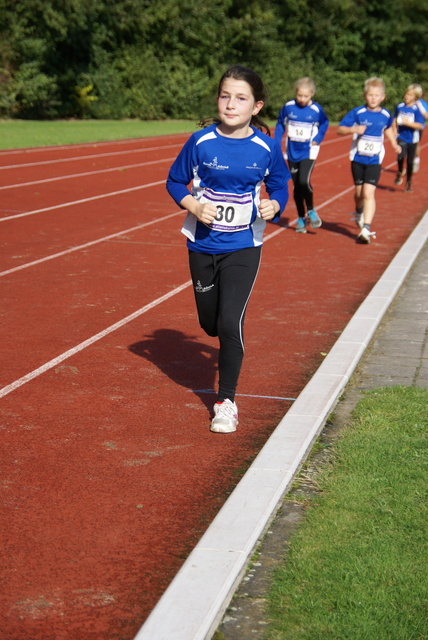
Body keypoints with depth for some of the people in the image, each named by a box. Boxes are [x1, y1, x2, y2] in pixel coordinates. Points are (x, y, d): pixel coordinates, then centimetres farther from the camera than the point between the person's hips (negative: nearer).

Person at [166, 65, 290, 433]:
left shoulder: (266, 147, -9)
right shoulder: (201, 142, -9)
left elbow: (280, 185, 6)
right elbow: (175, 182, 2)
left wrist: (274, 206, -16)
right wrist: (194, 206, -16)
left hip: (243, 247, -2)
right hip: (202, 244, 2)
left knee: (230, 323, -12)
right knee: (210, 323, 15)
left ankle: (227, 402, 4)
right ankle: (230, 346, 53)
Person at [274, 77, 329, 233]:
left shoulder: (317, 110, -8)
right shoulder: (288, 107, -5)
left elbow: (324, 124, 10)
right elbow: (280, 125, 8)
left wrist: (318, 138, -5)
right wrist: (277, 146, 3)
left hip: (308, 151, -3)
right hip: (292, 152, 3)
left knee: (304, 181, -20)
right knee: (296, 185, 7)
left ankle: (311, 211, 4)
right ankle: (301, 218, 19)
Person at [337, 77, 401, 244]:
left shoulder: (385, 115, -1)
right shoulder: (357, 112, -9)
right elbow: (340, 129, -9)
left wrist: (394, 144, 10)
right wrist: (353, 129, -27)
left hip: (374, 161, 0)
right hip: (357, 159, 0)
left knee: (369, 193, -13)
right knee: (359, 192, 14)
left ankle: (366, 228, -17)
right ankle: (359, 212, 48)